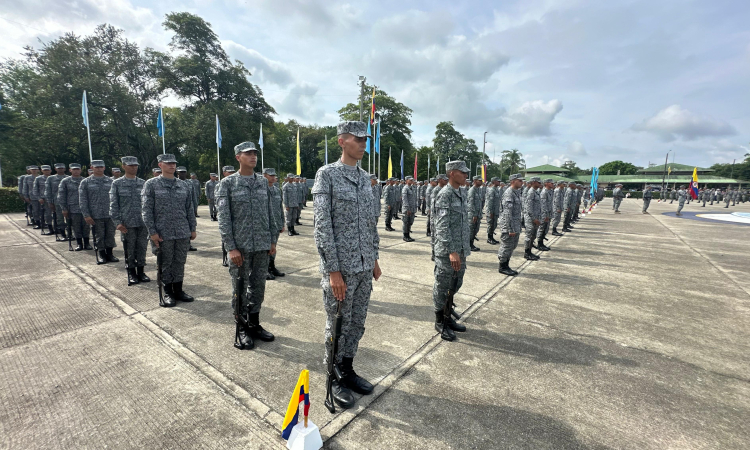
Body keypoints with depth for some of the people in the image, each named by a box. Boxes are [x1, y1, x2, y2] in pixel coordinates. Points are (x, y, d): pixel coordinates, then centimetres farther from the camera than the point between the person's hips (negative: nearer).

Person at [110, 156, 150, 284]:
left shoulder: (143, 183, 8)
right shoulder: (117, 183, 2)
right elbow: (113, 205, 0)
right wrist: (117, 222, -8)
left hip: (143, 223, 2)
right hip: (127, 224, -2)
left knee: (142, 248, 8)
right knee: (129, 250, 6)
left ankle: (140, 272, 21)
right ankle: (131, 274, 19)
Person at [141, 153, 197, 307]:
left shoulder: (184, 186, 9)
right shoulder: (151, 185, -1)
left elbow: (190, 209, 11)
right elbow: (146, 210, -4)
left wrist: (192, 229, 8)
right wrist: (152, 232, -10)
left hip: (183, 233, 3)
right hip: (163, 234, -3)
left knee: (180, 263, 10)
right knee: (165, 264, 8)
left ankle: (178, 290, 24)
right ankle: (168, 293, 22)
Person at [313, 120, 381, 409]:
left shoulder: (365, 178, 11)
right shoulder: (326, 174, -9)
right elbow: (322, 225, -15)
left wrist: (374, 259, 14)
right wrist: (333, 270, -17)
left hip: (364, 266, 6)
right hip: (340, 267, -6)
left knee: (357, 323, 17)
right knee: (338, 325, 10)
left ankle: (348, 370, 37)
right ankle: (335, 378, 31)